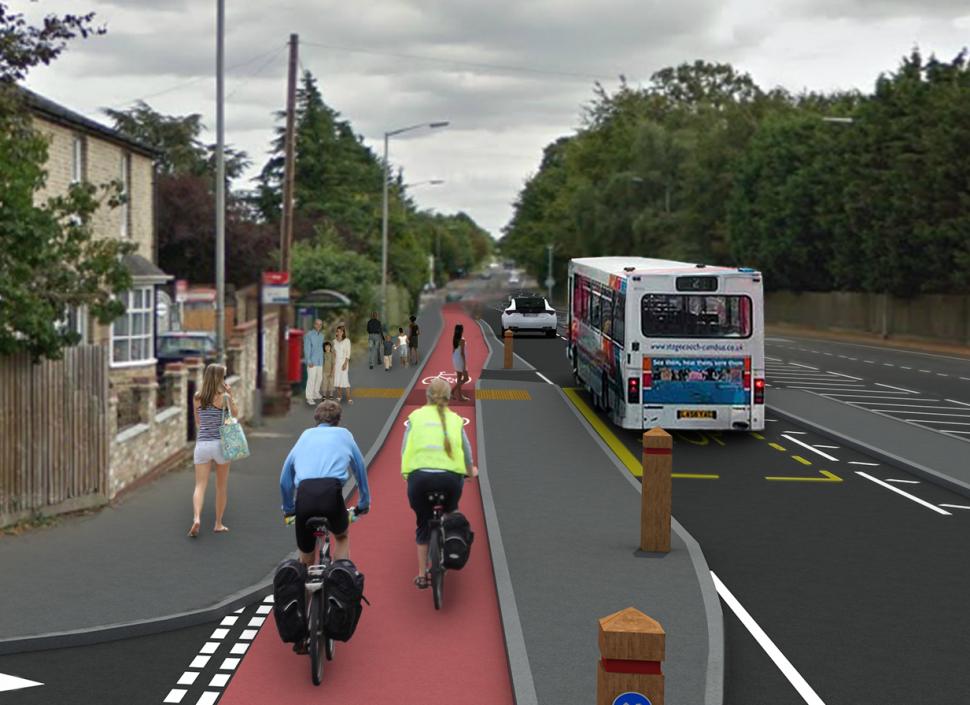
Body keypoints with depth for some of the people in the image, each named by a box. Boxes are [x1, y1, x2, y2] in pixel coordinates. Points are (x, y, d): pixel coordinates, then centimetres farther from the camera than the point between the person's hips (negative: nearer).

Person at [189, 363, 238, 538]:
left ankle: (197, 518, -24)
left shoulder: (197, 397, 4)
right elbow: (235, 415, 8)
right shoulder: (224, 397, -8)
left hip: (202, 444, 2)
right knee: (221, 486, 13)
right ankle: (218, 523, 20)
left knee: (200, 485, -1)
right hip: (220, 444, -2)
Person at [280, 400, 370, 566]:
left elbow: (285, 479, 30)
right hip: (331, 491, -1)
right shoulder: (343, 435, 25)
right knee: (341, 537, 26)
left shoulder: (306, 435, 29)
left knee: (306, 550, 21)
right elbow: (360, 470, 31)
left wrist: (288, 509, 41)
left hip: (304, 492, 1)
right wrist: (364, 504, 43)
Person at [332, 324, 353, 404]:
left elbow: (348, 353, -10)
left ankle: (349, 398, -12)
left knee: (345, 379, -13)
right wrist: (333, 364, 9)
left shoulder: (347, 341, -8)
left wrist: (345, 363, -17)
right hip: (336, 362, 5)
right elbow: (334, 353, 13)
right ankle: (339, 396, 13)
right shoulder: (335, 341, 9)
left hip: (344, 362, -5)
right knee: (337, 379, 3)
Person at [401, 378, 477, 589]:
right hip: (450, 477, 0)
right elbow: (466, 450, 21)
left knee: (423, 524, 17)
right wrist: (470, 471, 40)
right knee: (450, 517, 29)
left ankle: (422, 575, 18)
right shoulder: (455, 419, 16)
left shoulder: (416, 416, 14)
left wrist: (406, 471, 27)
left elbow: (404, 448, 11)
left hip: (419, 476, 0)